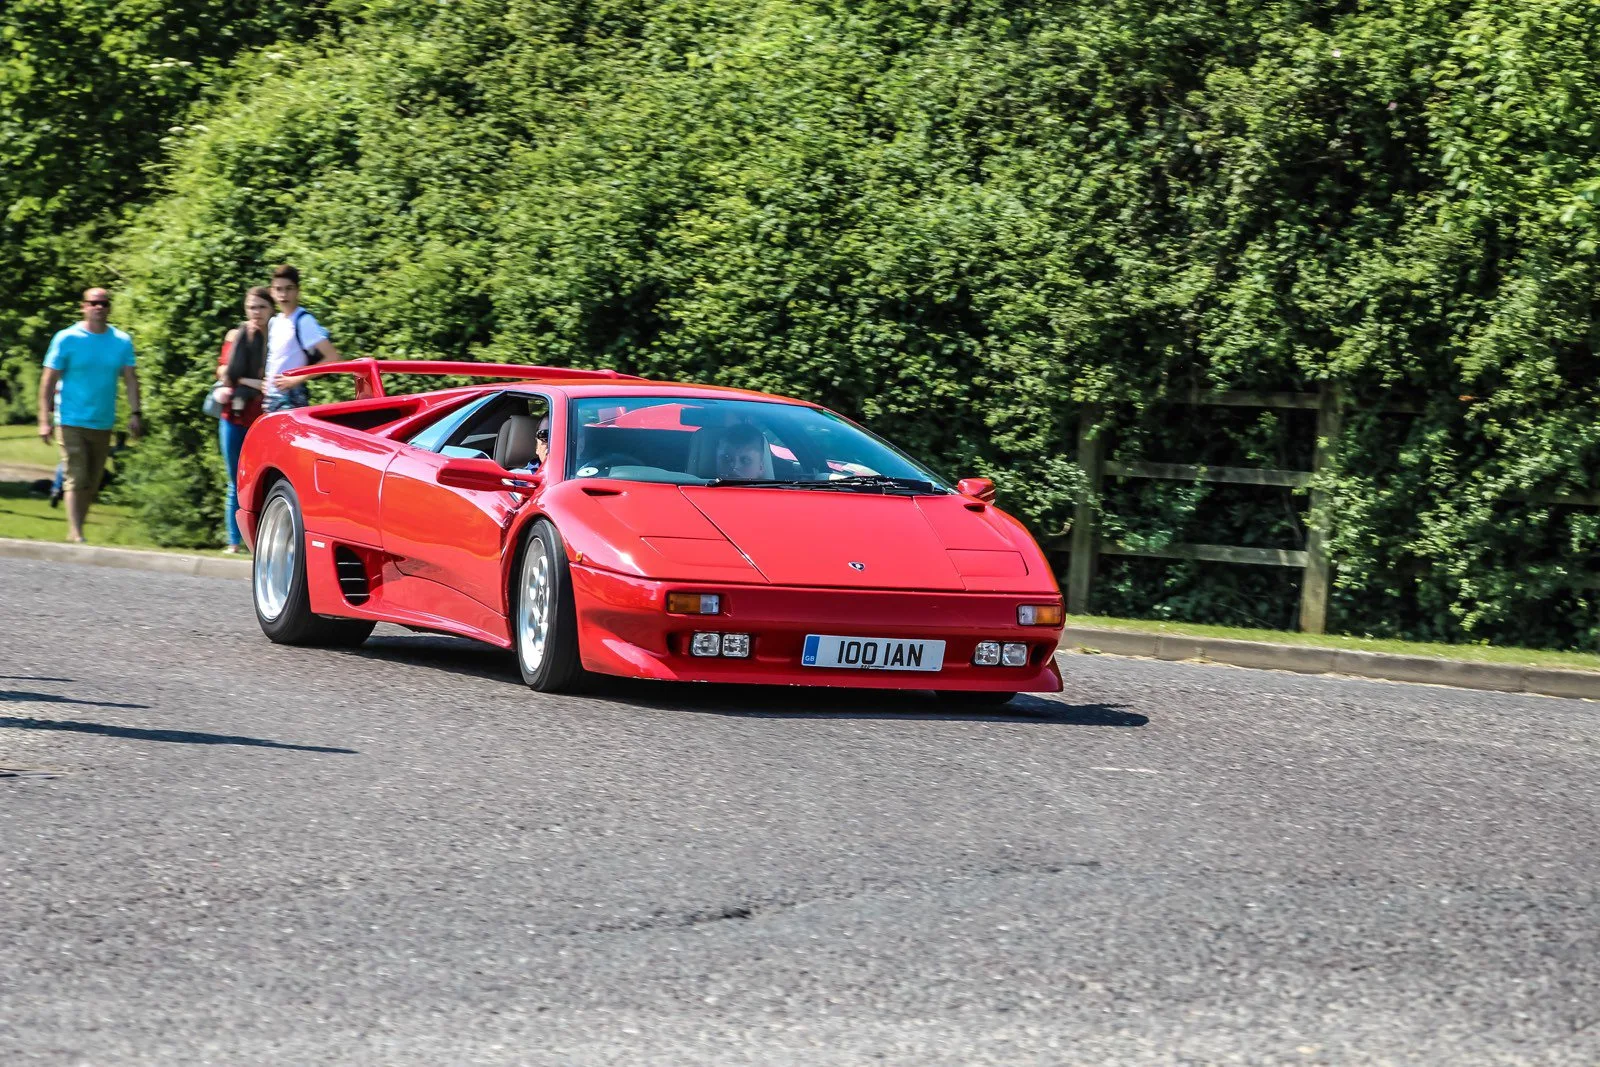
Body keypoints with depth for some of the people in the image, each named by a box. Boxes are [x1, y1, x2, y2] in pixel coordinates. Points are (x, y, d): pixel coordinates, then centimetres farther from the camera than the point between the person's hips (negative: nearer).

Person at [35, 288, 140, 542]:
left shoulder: (122, 342, 4)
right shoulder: (67, 339, -5)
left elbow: (131, 379, 3)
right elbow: (49, 380, -4)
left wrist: (134, 413, -10)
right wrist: (45, 419, -10)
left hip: (103, 424, 4)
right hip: (72, 422, -4)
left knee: (92, 483, 9)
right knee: (76, 480, -12)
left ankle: (74, 532, 21)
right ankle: (76, 536, -14)